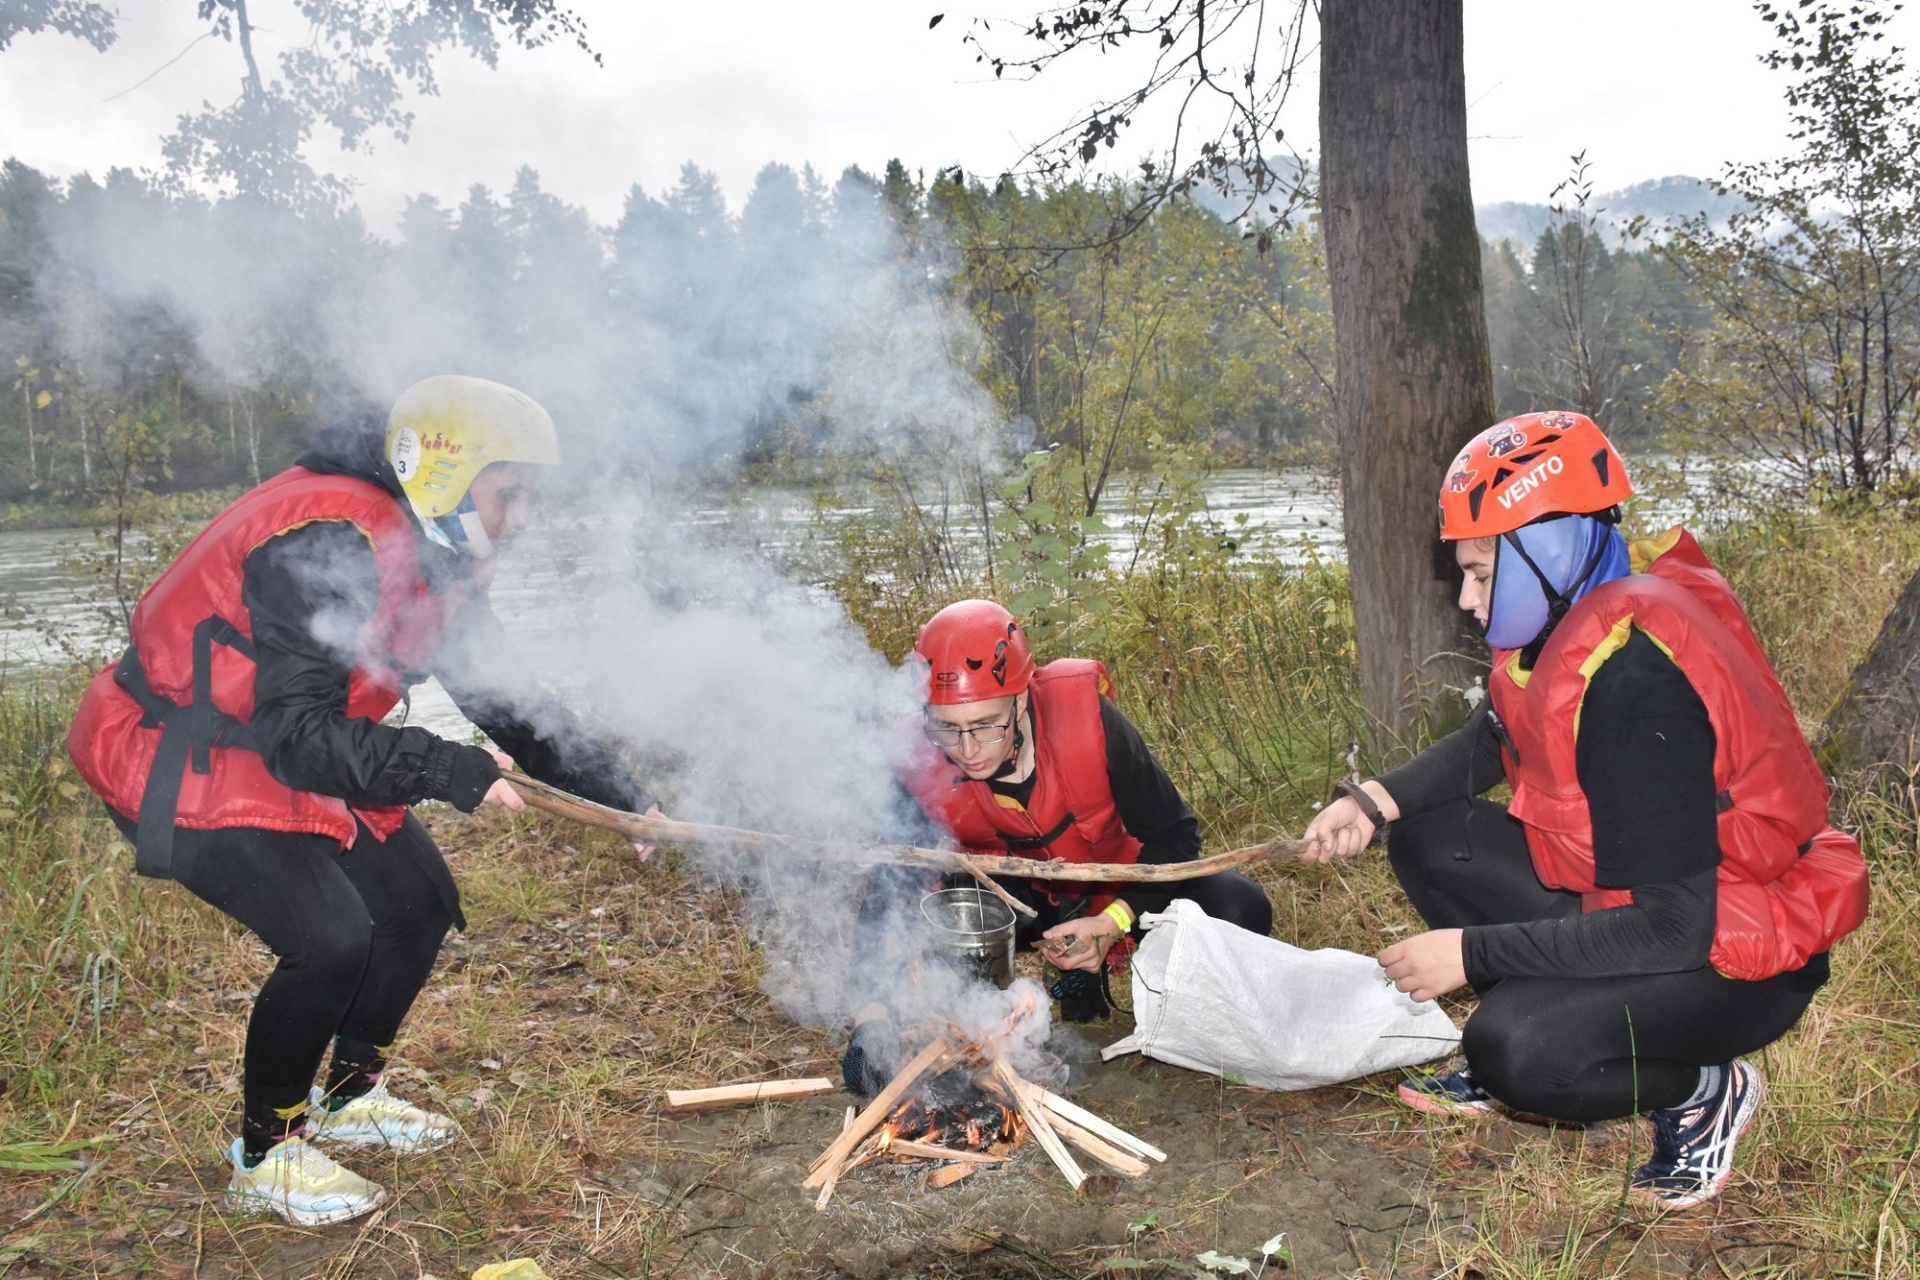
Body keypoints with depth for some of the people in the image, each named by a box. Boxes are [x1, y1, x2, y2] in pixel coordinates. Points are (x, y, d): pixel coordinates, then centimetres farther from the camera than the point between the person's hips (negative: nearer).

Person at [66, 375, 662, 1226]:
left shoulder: (434, 558, 0)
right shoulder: (330, 549, -30)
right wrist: (447, 772, -37)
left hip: (290, 753, 10)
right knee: (330, 939, -20)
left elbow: (504, 704, 5)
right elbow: (298, 736, -33)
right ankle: (265, 1158, 3)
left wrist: (618, 793, 0)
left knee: (418, 902, 10)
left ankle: (349, 1099, 31)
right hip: (180, 763, -10)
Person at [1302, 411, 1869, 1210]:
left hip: (1735, 951, -9)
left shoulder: (1632, 677, -31)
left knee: (1518, 1052, -29)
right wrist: (1373, 802, -2)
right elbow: (1489, 743, 15)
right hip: (1627, 892, 9)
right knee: (1429, 838, 3)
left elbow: (1672, 926, -31)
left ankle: (1703, 1089, 0)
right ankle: (1510, 1060, 9)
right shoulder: (1571, 620, -4)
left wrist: (1470, 952, -25)